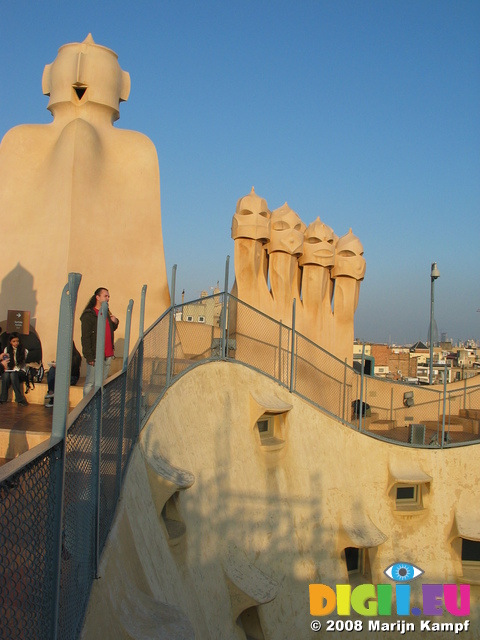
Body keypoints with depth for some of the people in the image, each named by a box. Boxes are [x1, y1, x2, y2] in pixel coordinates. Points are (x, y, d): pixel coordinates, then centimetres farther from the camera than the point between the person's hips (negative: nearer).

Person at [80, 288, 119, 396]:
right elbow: (85, 337, -12)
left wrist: (115, 322, 5)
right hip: (95, 356, -7)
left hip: (108, 355, 7)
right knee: (90, 383, -2)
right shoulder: (89, 315, -7)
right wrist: (89, 357, -18)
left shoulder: (107, 313, 16)